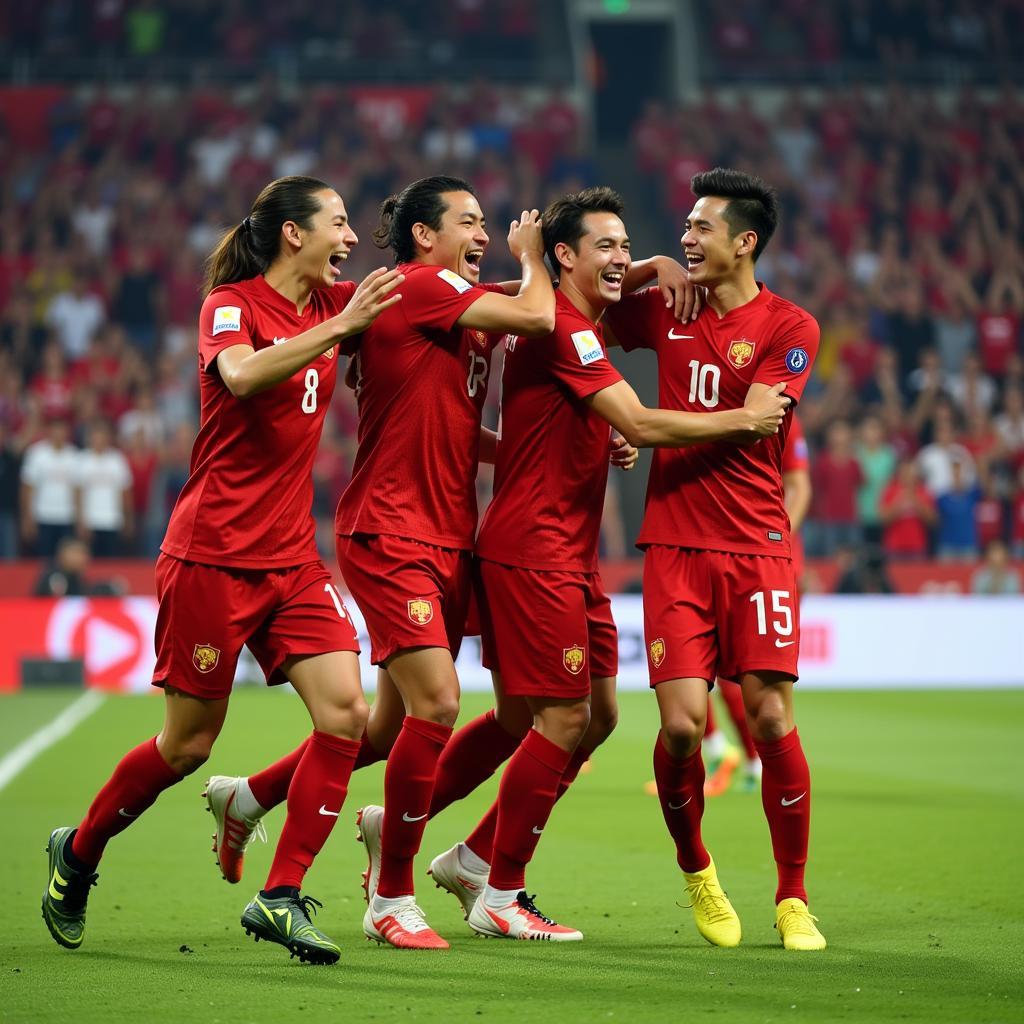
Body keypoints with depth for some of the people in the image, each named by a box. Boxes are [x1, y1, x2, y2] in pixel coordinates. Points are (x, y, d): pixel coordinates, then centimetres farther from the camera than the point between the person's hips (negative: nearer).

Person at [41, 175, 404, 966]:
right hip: (213, 554, -6)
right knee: (189, 743, 2)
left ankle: (280, 898, -4)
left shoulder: (330, 304, 9)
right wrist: (340, 326, -36)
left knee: (345, 712, -11)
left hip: (292, 558, 6)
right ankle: (77, 854, 26)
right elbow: (241, 374, -32)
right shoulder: (231, 305, -10)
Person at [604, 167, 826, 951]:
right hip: (675, 546, 2)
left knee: (772, 718, -7)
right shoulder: (666, 309, 10)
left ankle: (793, 901, 8)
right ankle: (696, 872, 17)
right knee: (682, 724, -9)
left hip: (756, 547, -2)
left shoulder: (789, 328, -1)